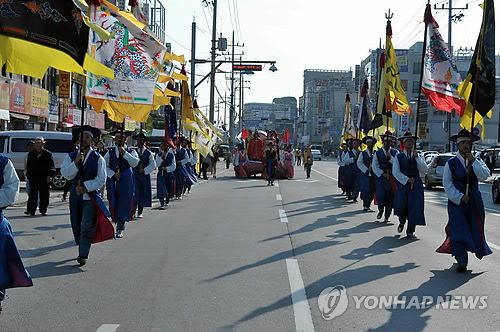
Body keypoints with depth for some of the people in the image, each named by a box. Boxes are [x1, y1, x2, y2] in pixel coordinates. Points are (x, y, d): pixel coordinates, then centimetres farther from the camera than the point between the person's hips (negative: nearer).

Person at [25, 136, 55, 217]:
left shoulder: (47, 154, 2)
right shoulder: (31, 154, 14)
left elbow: (51, 166, 0)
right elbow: (29, 166, 19)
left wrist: (50, 176, -10)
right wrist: (28, 175, 11)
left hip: (44, 179, -2)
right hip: (33, 178, 3)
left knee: (44, 195, 2)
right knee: (33, 194, 0)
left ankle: (43, 210, 12)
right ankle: (31, 210, 0)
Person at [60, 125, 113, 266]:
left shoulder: (98, 158, -1)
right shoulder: (71, 156, 9)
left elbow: (101, 180, -4)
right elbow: (65, 174, -4)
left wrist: (85, 188, -12)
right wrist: (76, 162, -16)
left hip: (91, 195, -4)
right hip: (75, 194, 4)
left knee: (87, 226, -11)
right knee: (76, 226, 10)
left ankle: (83, 255, -11)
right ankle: (81, 251, 25)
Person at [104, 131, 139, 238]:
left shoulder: (131, 151, 5)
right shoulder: (110, 152, 12)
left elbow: (135, 163, -13)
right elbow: (104, 166, 4)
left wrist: (124, 153, -19)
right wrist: (113, 174, -9)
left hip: (126, 181, -3)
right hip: (112, 181, 3)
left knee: (123, 205, -8)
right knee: (113, 204, 4)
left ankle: (120, 230, -7)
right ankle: (119, 224, 18)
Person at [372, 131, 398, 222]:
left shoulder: (395, 152, 9)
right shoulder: (378, 153, 7)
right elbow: (374, 166, 1)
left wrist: (390, 158, -14)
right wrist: (382, 174, -10)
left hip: (392, 178, 1)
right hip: (380, 177, -1)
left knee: (390, 197, 0)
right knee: (380, 195, -12)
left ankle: (387, 216, 12)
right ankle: (381, 210, 17)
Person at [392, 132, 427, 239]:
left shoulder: (417, 156, 12)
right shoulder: (398, 156, 5)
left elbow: (424, 169, -2)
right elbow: (395, 172, -2)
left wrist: (416, 157, -11)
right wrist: (407, 179, -10)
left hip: (416, 184, 2)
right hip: (402, 183, -1)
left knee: (414, 207, -6)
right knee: (401, 206, -11)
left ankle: (410, 231, 3)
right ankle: (402, 222, 23)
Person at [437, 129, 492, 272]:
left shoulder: (477, 162, 7)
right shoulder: (451, 163, 0)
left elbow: (484, 176, -11)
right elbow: (447, 185, -4)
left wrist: (473, 161, -18)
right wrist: (460, 197, -12)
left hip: (474, 201, 2)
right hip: (456, 201, -2)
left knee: (475, 228, 6)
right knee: (459, 230, -7)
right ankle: (461, 261, -2)